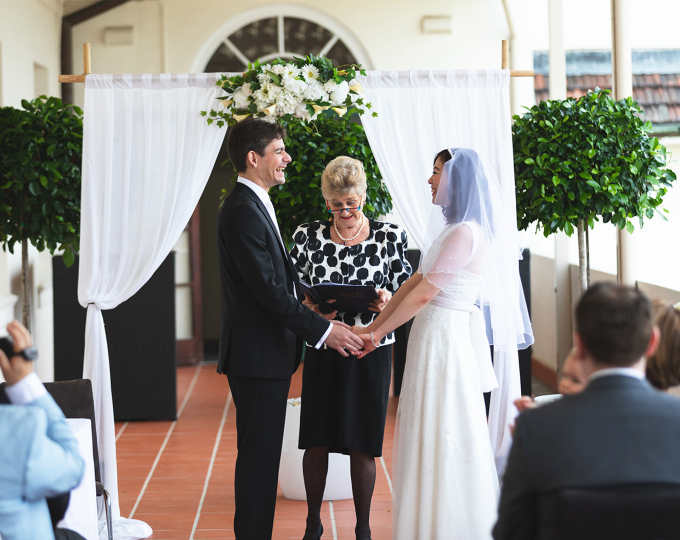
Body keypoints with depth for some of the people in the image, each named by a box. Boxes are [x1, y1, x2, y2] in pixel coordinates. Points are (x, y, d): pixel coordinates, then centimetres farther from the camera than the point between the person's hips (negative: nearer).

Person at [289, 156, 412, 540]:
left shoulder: (390, 236, -1)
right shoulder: (308, 237, 2)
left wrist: (387, 299, -18)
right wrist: (311, 307, -15)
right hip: (322, 352, 1)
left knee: (363, 445, 4)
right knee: (316, 441, 6)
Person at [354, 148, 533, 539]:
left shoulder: (465, 232, -17)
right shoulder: (452, 228, 14)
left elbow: (424, 294, -16)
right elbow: (416, 281, 12)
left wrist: (379, 333, -8)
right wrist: (373, 327, 8)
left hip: (445, 335, -9)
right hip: (438, 334, 9)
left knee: (444, 435, -1)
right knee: (436, 434, 14)